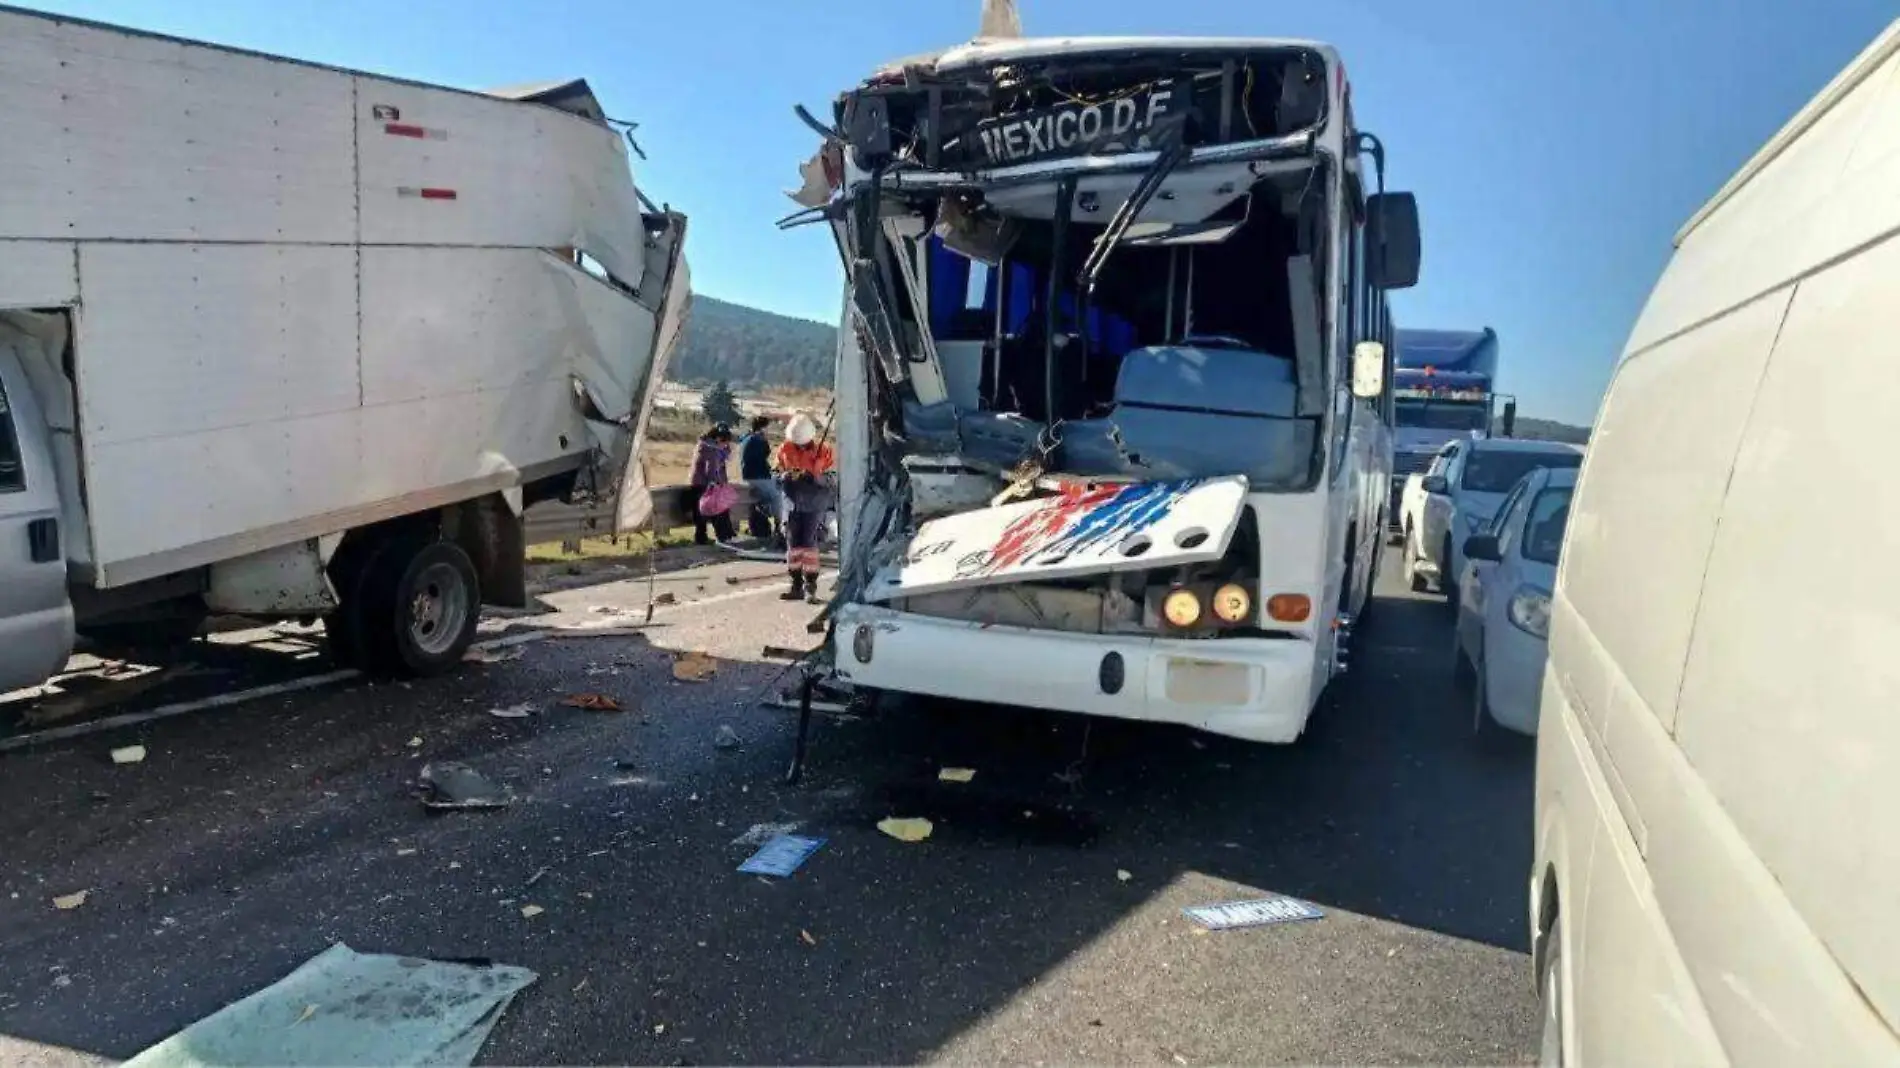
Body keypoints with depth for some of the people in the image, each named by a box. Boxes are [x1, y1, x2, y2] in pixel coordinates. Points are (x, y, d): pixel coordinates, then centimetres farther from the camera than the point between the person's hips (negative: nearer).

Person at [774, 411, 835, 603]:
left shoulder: (824, 451, -4)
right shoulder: (785, 450, 4)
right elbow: (777, 475, 7)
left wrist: (814, 477, -23)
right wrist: (787, 476, -15)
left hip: (814, 505, -3)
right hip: (793, 503, 3)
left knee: (809, 543, -8)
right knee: (793, 543, 5)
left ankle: (810, 587, -2)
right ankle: (796, 585, 14)